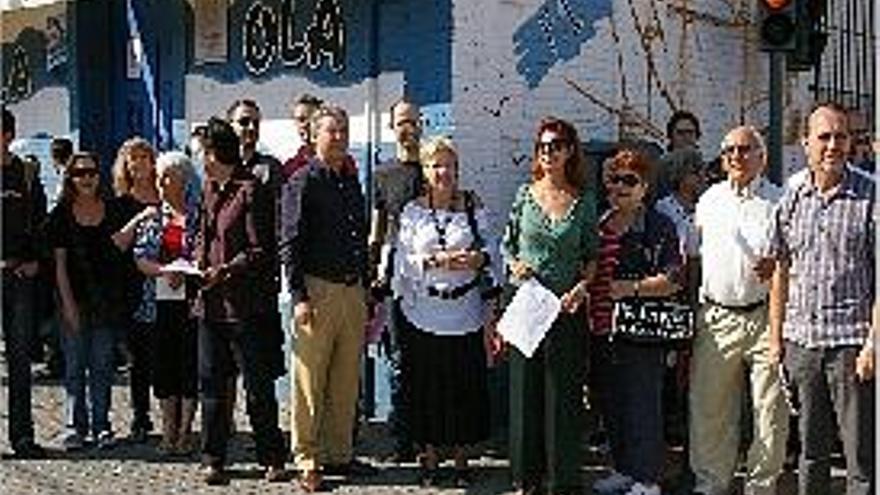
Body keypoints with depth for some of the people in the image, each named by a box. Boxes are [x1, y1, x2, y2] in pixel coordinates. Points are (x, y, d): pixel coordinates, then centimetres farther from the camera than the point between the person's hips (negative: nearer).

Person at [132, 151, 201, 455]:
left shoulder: (199, 215, 0)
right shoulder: (153, 216, 11)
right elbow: (140, 257, 6)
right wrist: (163, 271, -13)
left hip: (191, 299, -3)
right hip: (160, 301, 4)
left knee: (189, 363, -2)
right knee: (163, 364, 5)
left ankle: (185, 432, 8)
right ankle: (168, 432, 14)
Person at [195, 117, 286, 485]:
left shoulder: (248, 192, -9)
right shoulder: (210, 192, 13)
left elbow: (260, 251, -12)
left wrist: (225, 271, -18)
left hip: (243, 303, -7)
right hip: (211, 302, 7)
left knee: (258, 385, 2)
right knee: (211, 383, 9)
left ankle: (272, 459, 13)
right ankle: (213, 460, 18)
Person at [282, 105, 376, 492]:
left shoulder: (352, 182, 16)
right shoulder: (302, 182, -5)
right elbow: (291, 244, -9)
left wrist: (365, 290, 17)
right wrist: (299, 297, -16)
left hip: (353, 290, 7)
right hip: (317, 289, -7)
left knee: (346, 381, 11)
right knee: (309, 380, -2)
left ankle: (339, 455, 20)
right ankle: (306, 461, 5)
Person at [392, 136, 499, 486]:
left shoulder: (474, 208, 5)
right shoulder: (412, 212, 5)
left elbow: (491, 253, 8)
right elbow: (403, 262, -1)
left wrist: (478, 259, -13)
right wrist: (435, 260, -14)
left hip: (466, 315, 0)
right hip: (423, 315, 0)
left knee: (465, 386, 3)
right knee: (427, 388, 3)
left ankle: (461, 460, 17)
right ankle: (429, 457, 17)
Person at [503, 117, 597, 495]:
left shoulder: (584, 200, 2)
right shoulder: (525, 194, 4)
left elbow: (593, 255, 4)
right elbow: (507, 245, 12)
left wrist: (582, 287, -12)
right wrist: (514, 266, -8)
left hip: (566, 308, -1)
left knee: (565, 393, 3)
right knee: (525, 390, 6)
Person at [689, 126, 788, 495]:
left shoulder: (779, 202, 1)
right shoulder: (708, 201, 12)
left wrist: (777, 267, -18)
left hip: (766, 317, -3)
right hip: (716, 318, 3)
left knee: (770, 409, 2)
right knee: (708, 407, 8)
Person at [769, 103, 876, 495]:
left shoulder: (870, 198, -4)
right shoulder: (790, 201, 9)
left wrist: (873, 342, -12)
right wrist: (776, 337, 11)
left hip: (852, 343, -4)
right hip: (801, 341, 4)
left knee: (861, 455, 0)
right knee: (810, 451, 14)